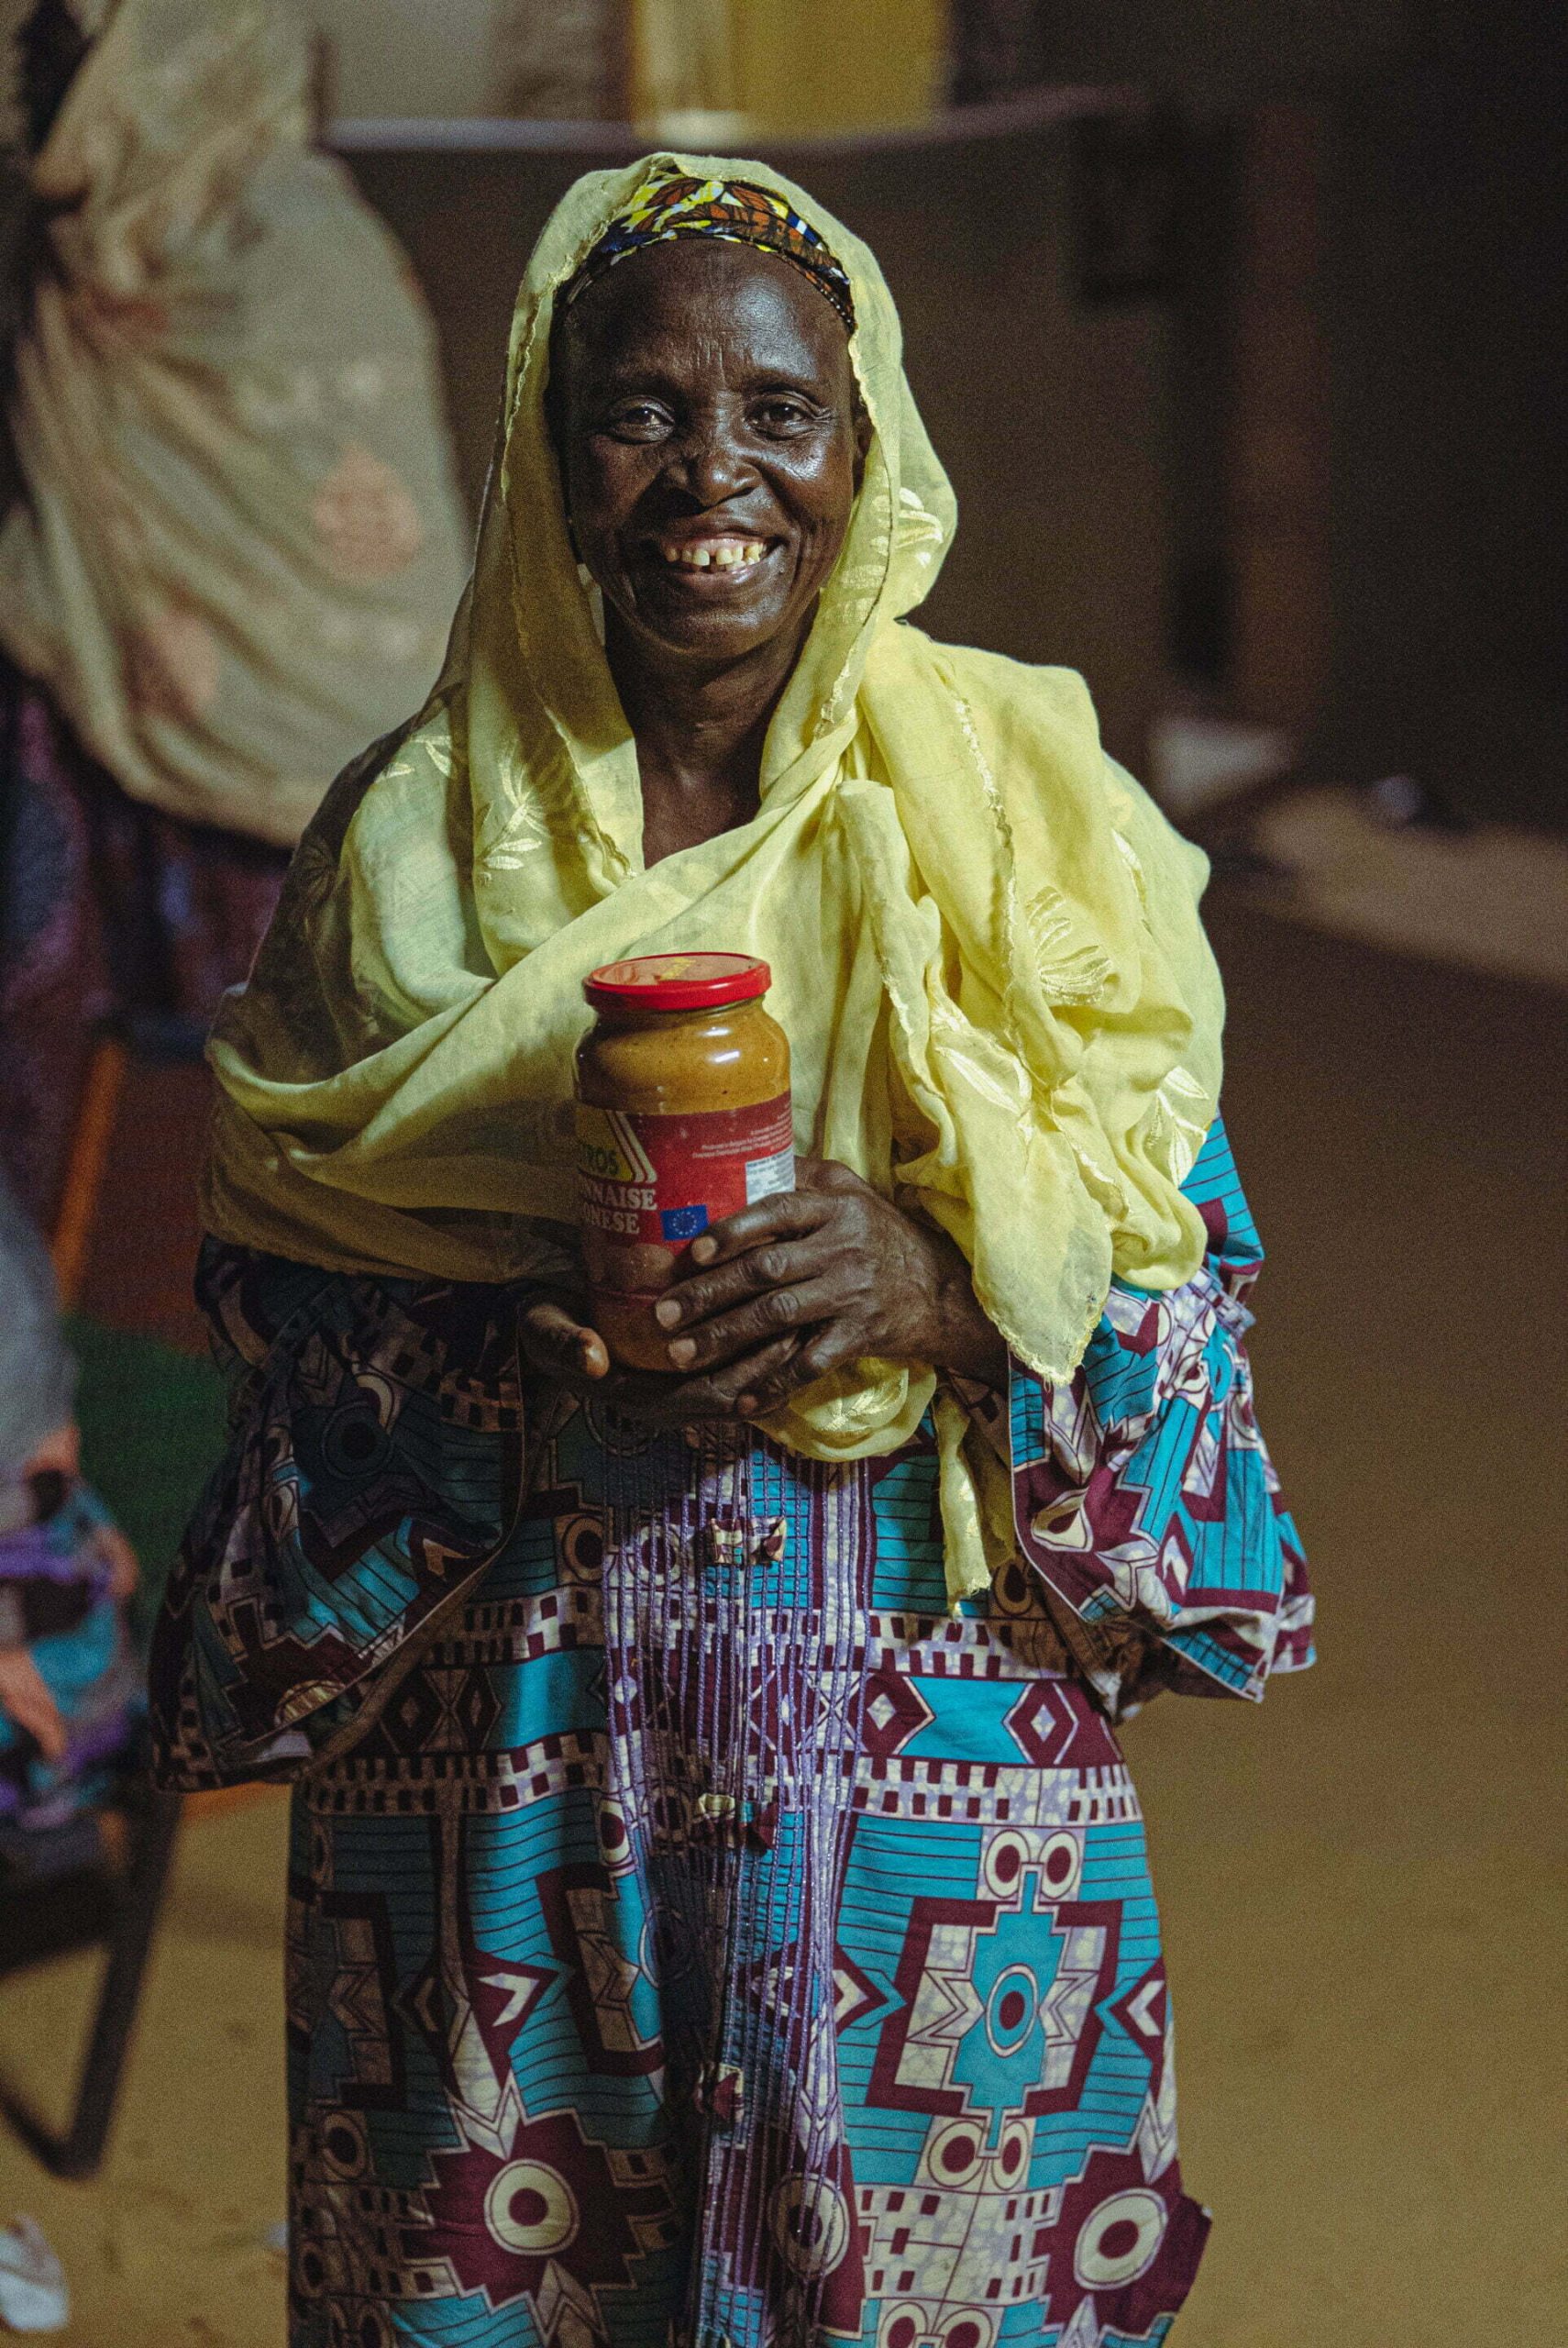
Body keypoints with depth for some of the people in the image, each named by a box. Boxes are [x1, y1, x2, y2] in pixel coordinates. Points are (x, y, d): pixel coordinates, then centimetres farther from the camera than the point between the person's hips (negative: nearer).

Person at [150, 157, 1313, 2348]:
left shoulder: (1029, 802, -1)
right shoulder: (414, 836, 1)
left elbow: (1177, 1261, -1)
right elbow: (278, 1287, 3)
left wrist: (944, 1283, -20)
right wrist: (501, 1362, -17)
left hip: (935, 1732, 0)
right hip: (510, 1740, 1)